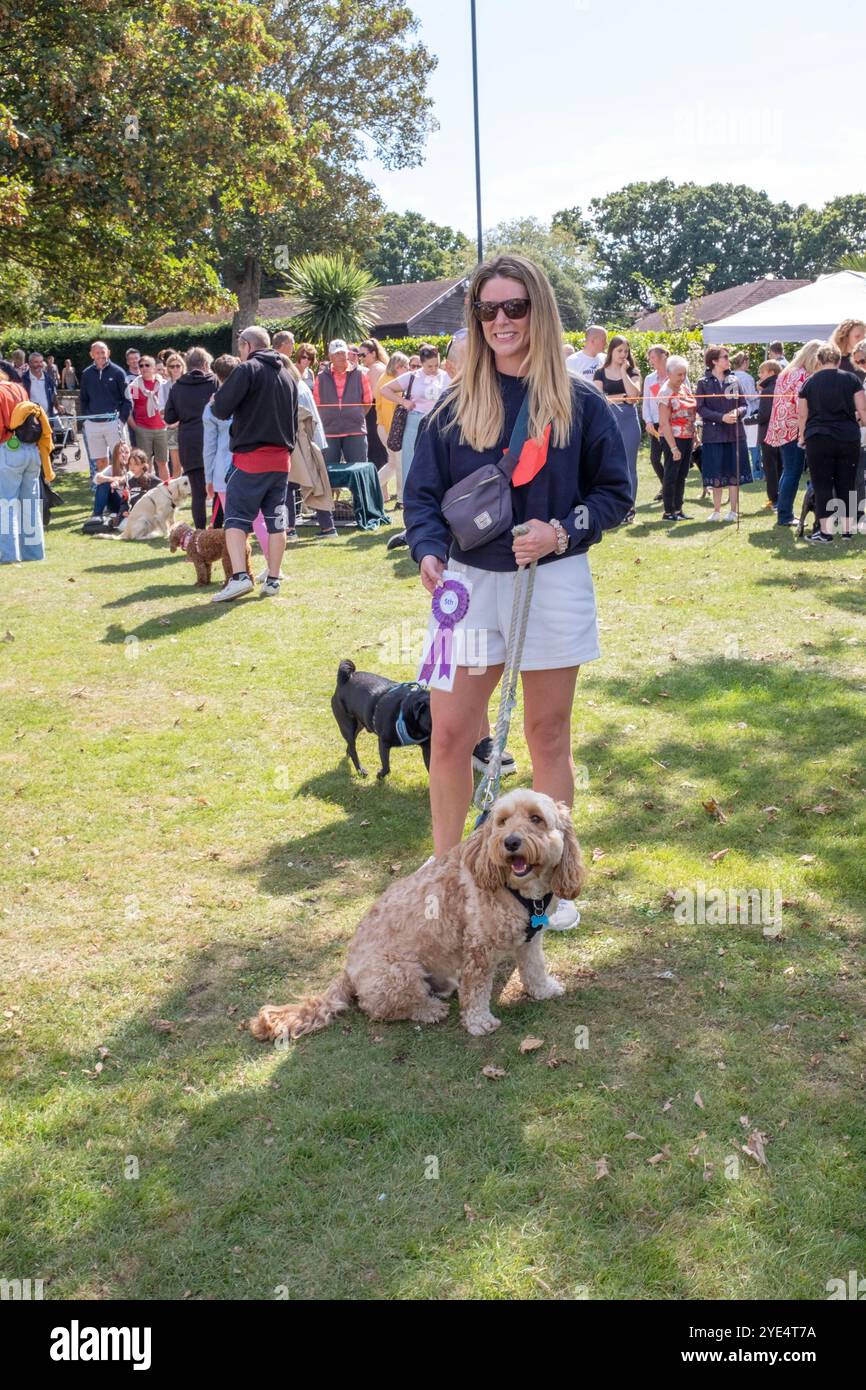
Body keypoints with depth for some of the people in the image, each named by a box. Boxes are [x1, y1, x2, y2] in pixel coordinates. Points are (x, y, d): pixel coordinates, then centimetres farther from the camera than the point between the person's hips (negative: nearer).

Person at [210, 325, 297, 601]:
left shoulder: (248, 370, -7)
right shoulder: (287, 376, 16)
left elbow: (221, 409, -14)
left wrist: (215, 403, 8)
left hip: (251, 457, -6)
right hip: (281, 459, 6)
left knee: (236, 517, -5)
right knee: (276, 521, 10)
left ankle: (239, 576, -18)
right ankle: (272, 579, 13)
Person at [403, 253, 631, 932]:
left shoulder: (579, 404, 0)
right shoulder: (457, 405, 4)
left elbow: (615, 493, 3)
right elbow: (422, 493, 3)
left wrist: (563, 531, -15)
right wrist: (430, 551, -17)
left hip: (553, 583, -1)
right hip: (469, 582, 2)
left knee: (548, 735, 9)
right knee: (450, 735, 1)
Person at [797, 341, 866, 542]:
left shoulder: (809, 383, 3)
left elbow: (802, 415, 5)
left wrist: (801, 437, 18)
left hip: (818, 439, -1)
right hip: (848, 439, 1)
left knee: (823, 486, 2)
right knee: (847, 484, 9)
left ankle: (825, 532, 0)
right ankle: (847, 529, 12)